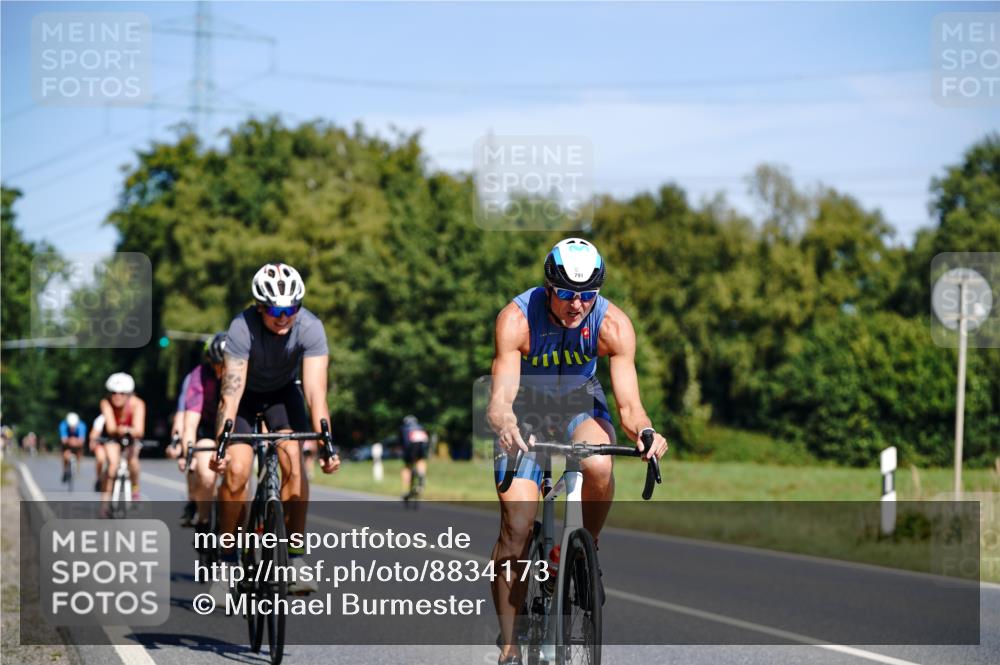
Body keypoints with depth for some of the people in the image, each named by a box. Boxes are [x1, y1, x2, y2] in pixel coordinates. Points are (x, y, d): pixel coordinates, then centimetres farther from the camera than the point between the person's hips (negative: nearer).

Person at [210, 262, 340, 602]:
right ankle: (227, 563, -5)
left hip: (283, 392, 1)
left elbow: (315, 389, -36)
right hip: (246, 393, -1)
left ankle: (295, 560, -13)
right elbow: (231, 392, -39)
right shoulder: (242, 328, -34)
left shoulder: (310, 328, -30)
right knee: (235, 471, -18)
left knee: (293, 461, -20)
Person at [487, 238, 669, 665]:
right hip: (525, 410, -1)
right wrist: (503, 423, -58)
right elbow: (500, 396, -35)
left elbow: (628, 404, -26)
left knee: (598, 466, -34)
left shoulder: (613, 325, -24)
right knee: (516, 528, -13)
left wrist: (644, 432, -48)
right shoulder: (516, 319, -28)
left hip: (579, 404, 1)